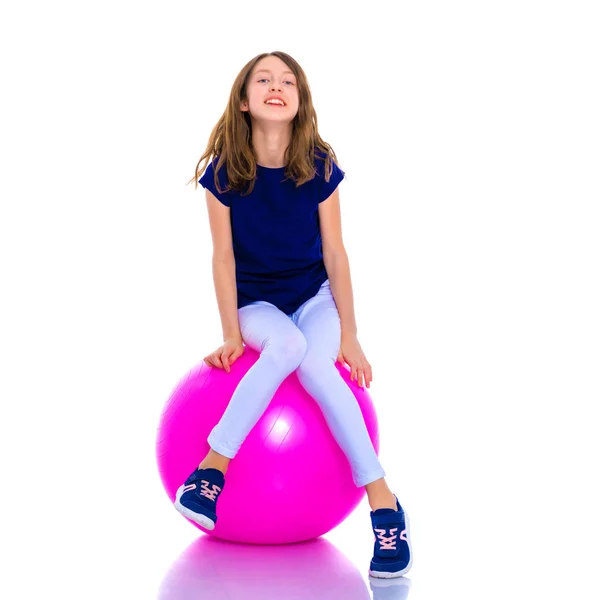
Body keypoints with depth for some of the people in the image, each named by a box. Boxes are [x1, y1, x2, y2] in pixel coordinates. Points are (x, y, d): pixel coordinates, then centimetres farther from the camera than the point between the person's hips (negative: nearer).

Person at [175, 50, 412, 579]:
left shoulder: (319, 166, -9)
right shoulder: (225, 170, -10)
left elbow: (335, 252, -5)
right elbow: (223, 256, -7)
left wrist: (350, 335, -5)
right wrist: (231, 334, -8)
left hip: (316, 297, 0)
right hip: (256, 302, 0)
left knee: (314, 362, -32)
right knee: (287, 344, -35)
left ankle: (384, 504, -30)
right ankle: (212, 469, -31)